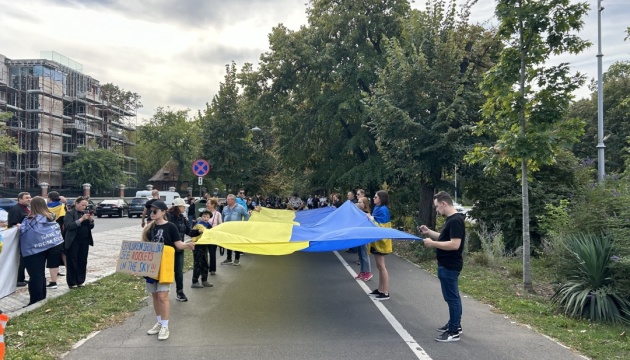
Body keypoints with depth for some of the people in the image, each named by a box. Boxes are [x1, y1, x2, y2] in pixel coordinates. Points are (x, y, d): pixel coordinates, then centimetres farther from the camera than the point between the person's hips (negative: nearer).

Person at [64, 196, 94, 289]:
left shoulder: (86, 213, 11)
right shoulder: (70, 213, -5)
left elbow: (91, 226, 12)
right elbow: (68, 226, -19)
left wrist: (91, 219, -8)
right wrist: (81, 219, -24)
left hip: (84, 241, 5)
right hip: (73, 242, -5)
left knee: (83, 261, 8)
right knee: (72, 262, 0)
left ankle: (80, 281, 17)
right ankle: (72, 283, 7)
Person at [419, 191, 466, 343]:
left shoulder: (456, 221, -22)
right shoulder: (450, 219, 10)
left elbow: (454, 244, -29)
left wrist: (432, 243, -23)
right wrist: (429, 232, 10)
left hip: (450, 266, -11)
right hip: (447, 265, 11)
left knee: (451, 297, -3)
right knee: (453, 296, 19)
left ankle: (454, 332, 5)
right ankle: (455, 324, 32)